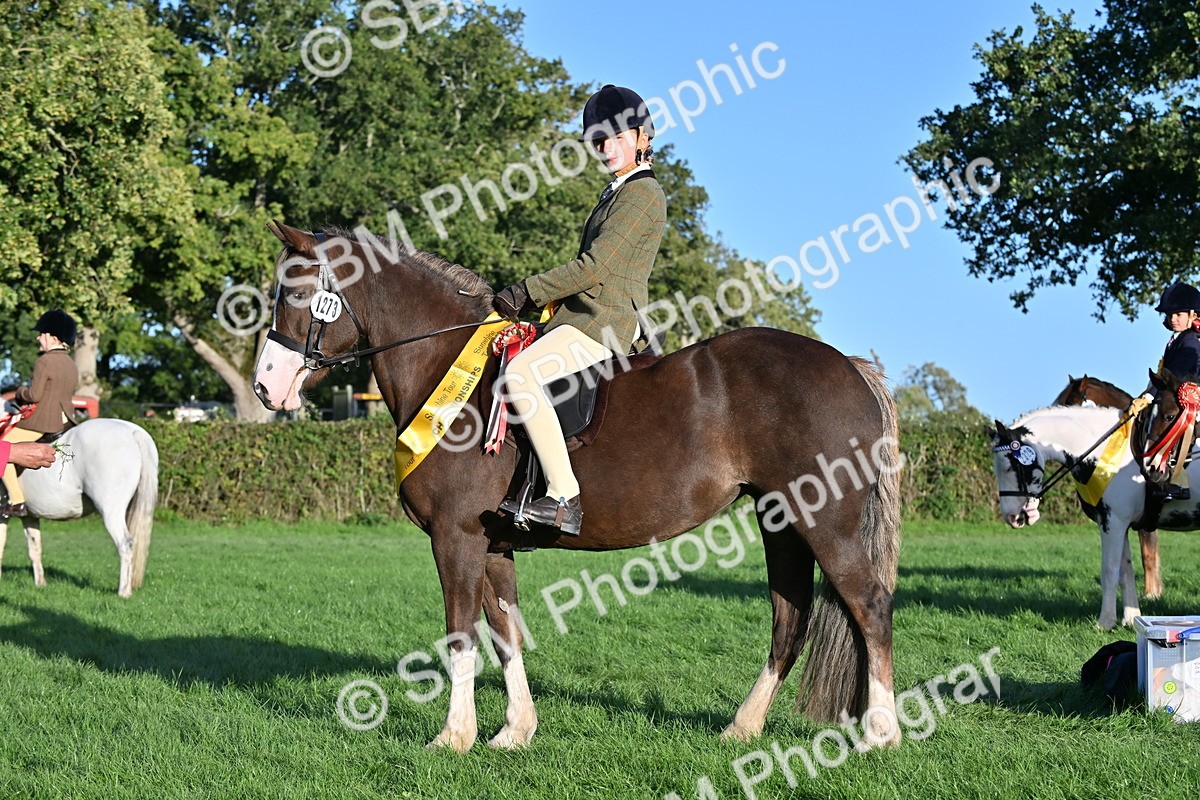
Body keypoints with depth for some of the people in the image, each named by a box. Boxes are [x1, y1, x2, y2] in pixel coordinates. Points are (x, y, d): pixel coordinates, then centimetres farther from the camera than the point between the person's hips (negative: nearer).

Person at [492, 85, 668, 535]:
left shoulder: (642, 193, -9)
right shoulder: (616, 193, 22)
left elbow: (596, 265, -17)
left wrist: (528, 292, -13)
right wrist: (539, 298, 10)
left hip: (607, 320, -11)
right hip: (587, 314, 11)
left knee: (521, 373, -28)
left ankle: (564, 499, -31)